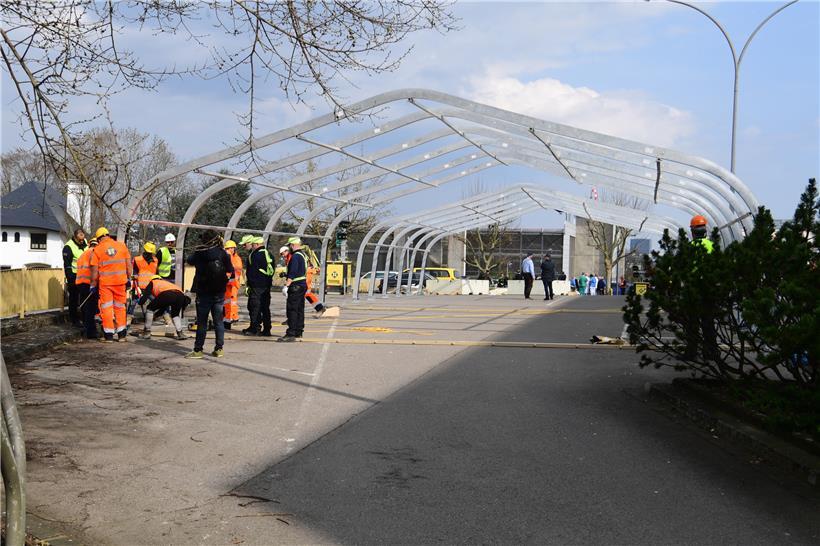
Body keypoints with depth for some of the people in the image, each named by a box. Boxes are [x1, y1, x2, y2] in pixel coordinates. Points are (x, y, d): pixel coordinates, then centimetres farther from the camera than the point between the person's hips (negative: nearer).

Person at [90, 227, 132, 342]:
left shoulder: (97, 250, -1)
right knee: (120, 307, 12)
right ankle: (122, 334, 15)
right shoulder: (122, 246, 5)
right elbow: (129, 265, 5)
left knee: (106, 308, 6)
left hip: (105, 282, -2)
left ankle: (108, 335, 6)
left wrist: (93, 285, 5)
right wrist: (128, 279, 13)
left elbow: (94, 271, -3)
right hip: (121, 281, 2)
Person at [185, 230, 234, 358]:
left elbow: (189, 260, 14)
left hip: (203, 293, -1)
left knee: (202, 322, 4)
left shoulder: (199, 254, -6)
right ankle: (219, 349, 12)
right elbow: (231, 272, -3)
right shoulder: (223, 253, -6)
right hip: (219, 293, 1)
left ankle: (198, 350, 5)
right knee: (219, 321, 9)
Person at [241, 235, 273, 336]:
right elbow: (272, 269, 17)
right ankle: (266, 330, 12)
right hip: (267, 284, 8)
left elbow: (251, 271, -14)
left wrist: (248, 285, -10)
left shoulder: (255, 255, -12)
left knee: (254, 306, -2)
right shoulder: (268, 253, 13)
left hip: (257, 285, -8)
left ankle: (254, 328, -2)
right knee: (265, 307, 10)